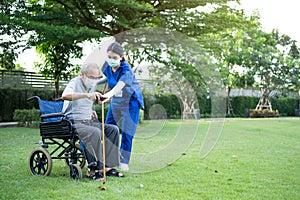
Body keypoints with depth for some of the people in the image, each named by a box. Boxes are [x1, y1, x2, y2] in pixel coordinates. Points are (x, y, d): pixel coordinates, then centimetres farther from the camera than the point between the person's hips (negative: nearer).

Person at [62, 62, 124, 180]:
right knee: (95, 132, -34)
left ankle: (108, 166, -12)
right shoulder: (75, 83, -11)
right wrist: (87, 94, -47)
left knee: (113, 129, -9)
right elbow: (65, 96, -36)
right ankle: (93, 170, -28)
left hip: (88, 121, 8)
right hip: (73, 122, -8)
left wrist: (91, 111, 11)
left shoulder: (92, 86, 14)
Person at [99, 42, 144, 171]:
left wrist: (108, 94, -66)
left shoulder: (126, 70, -29)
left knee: (127, 132, -8)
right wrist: (95, 82, 2)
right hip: (115, 101, 7)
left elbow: (119, 85, -50)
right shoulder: (107, 66, -10)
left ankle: (124, 162, 2)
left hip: (131, 102, -6)